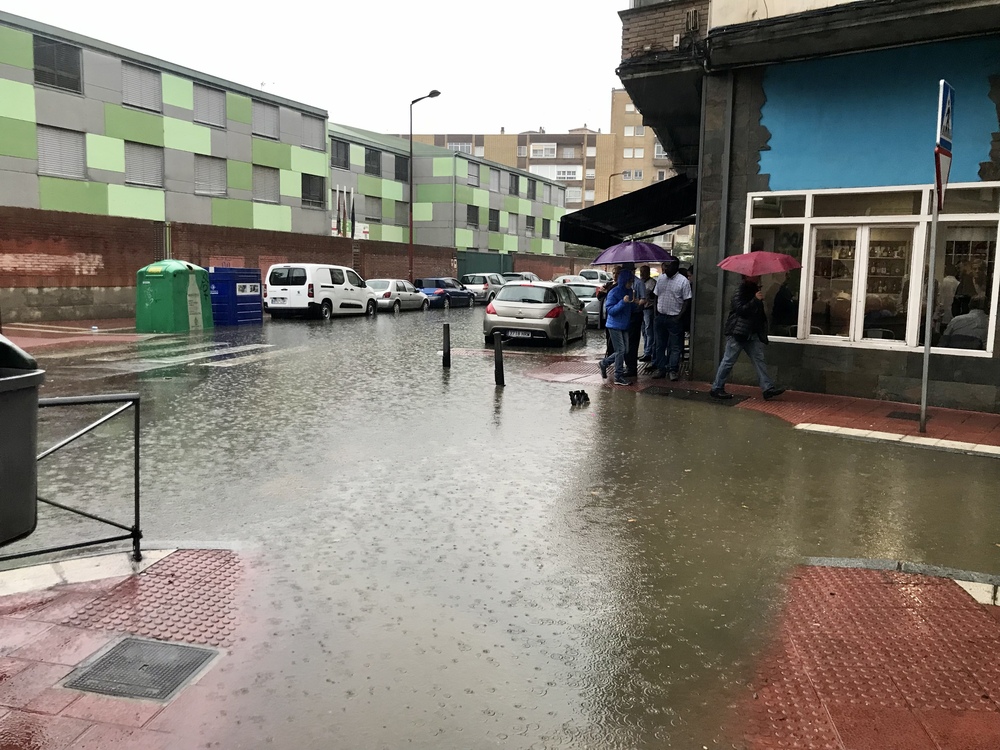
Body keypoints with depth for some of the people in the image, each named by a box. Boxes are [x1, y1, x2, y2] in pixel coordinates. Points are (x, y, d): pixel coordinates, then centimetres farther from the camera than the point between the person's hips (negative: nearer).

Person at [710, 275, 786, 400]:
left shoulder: (755, 290, 17)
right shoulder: (740, 292, -11)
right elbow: (740, 309, -26)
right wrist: (756, 300, -29)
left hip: (752, 334, 8)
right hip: (737, 333, -8)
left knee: (759, 359, 0)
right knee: (728, 361, -3)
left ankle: (768, 388, -3)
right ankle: (716, 388, 5)